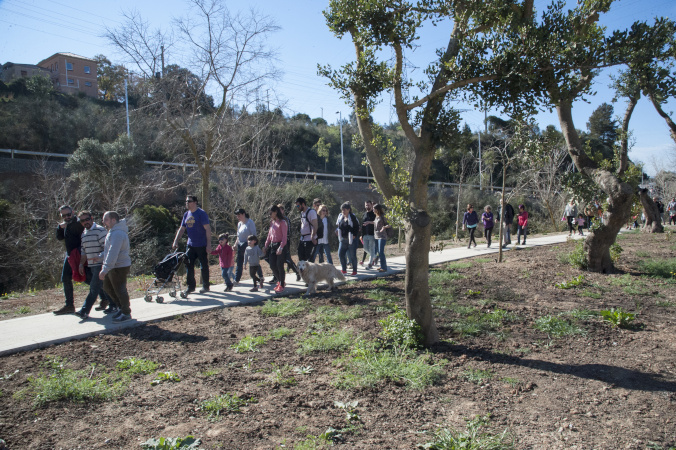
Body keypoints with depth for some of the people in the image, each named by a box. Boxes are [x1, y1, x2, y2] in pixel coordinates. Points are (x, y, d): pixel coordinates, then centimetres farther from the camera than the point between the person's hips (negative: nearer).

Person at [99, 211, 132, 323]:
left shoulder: (117, 233, -22)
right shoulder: (113, 232, 14)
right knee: (107, 287, 19)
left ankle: (126, 313, 12)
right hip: (112, 267, 11)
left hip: (119, 267, -11)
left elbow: (113, 254, -29)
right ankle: (123, 308, 30)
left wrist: (104, 270, -31)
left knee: (120, 290, -2)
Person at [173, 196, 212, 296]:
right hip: (190, 245, 6)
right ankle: (190, 286, 14)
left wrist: (209, 244, -19)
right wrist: (176, 241, 6)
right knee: (188, 265, 4)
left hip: (202, 245, -6)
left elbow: (208, 229, -14)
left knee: (204, 266, 4)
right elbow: (181, 229, 15)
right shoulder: (186, 214, 10)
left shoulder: (201, 213, -10)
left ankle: (205, 286, 16)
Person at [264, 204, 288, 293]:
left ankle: (282, 285, 8)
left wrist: (281, 247, -26)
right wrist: (266, 246, 16)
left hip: (280, 245, -7)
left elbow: (284, 236, -16)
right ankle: (280, 281, 24)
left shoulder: (282, 222, -10)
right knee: (272, 265, 5)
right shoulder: (272, 222, 13)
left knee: (279, 266, -5)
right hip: (273, 245, 7)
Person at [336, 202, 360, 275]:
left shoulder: (352, 217, -10)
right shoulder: (340, 216, 8)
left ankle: (354, 270, 14)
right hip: (342, 240, 6)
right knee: (340, 254, 3)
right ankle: (344, 270, 17)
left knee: (352, 255, 1)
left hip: (351, 240, -6)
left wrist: (354, 235, -11)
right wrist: (337, 231, 6)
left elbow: (357, 227, -6)